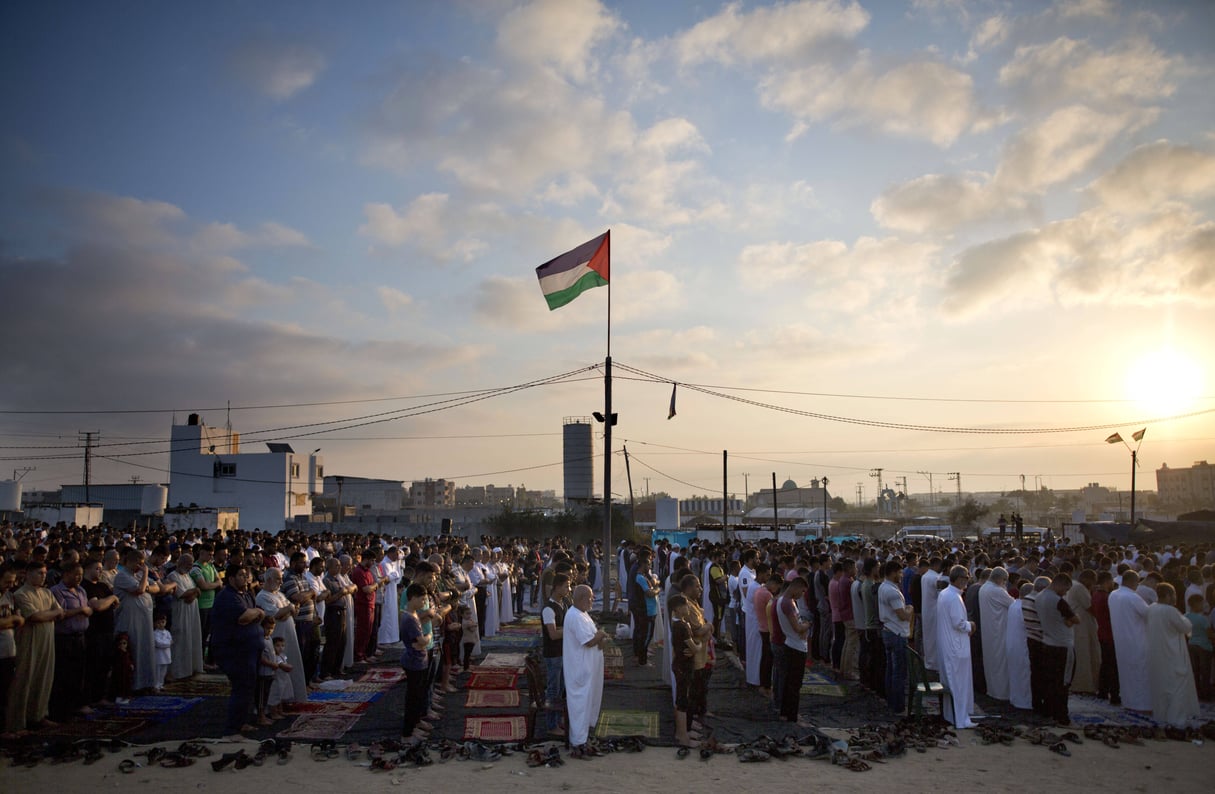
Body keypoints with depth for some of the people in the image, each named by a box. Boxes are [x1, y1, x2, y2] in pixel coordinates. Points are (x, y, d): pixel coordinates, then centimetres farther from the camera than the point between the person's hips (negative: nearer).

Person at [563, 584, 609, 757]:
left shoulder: (581, 614, 10)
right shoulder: (575, 617, -23)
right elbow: (589, 641, -26)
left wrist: (600, 639, -3)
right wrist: (601, 634, -8)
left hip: (588, 667, 11)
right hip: (580, 669, -11)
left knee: (588, 702, 19)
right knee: (581, 703, -2)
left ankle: (580, 735, 31)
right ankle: (578, 743, 6)